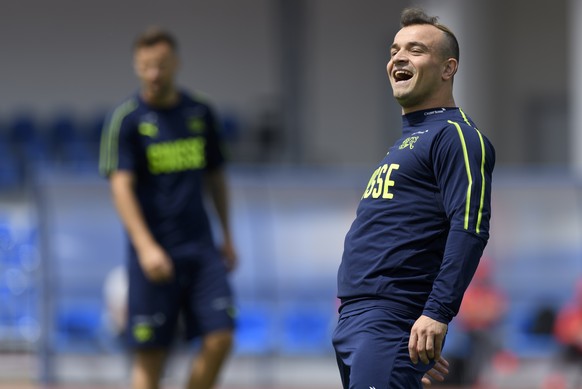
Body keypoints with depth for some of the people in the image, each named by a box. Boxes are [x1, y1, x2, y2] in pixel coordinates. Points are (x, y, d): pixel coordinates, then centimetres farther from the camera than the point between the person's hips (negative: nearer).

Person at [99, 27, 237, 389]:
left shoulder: (200, 112, 9)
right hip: (155, 253, -4)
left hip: (201, 249, 4)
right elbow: (121, 186, -12)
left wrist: (227, 237, 18)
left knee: (220, 339, -7)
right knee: (150, 354, -1)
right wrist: (146, 247, -23)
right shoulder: (126, 118, -5)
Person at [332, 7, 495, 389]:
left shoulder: (455, 135, -8)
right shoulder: (406, 140, 24)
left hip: (392, 325, -10)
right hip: (353, 323, 10)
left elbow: (469, 229, -19)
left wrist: (438, 313, -27)